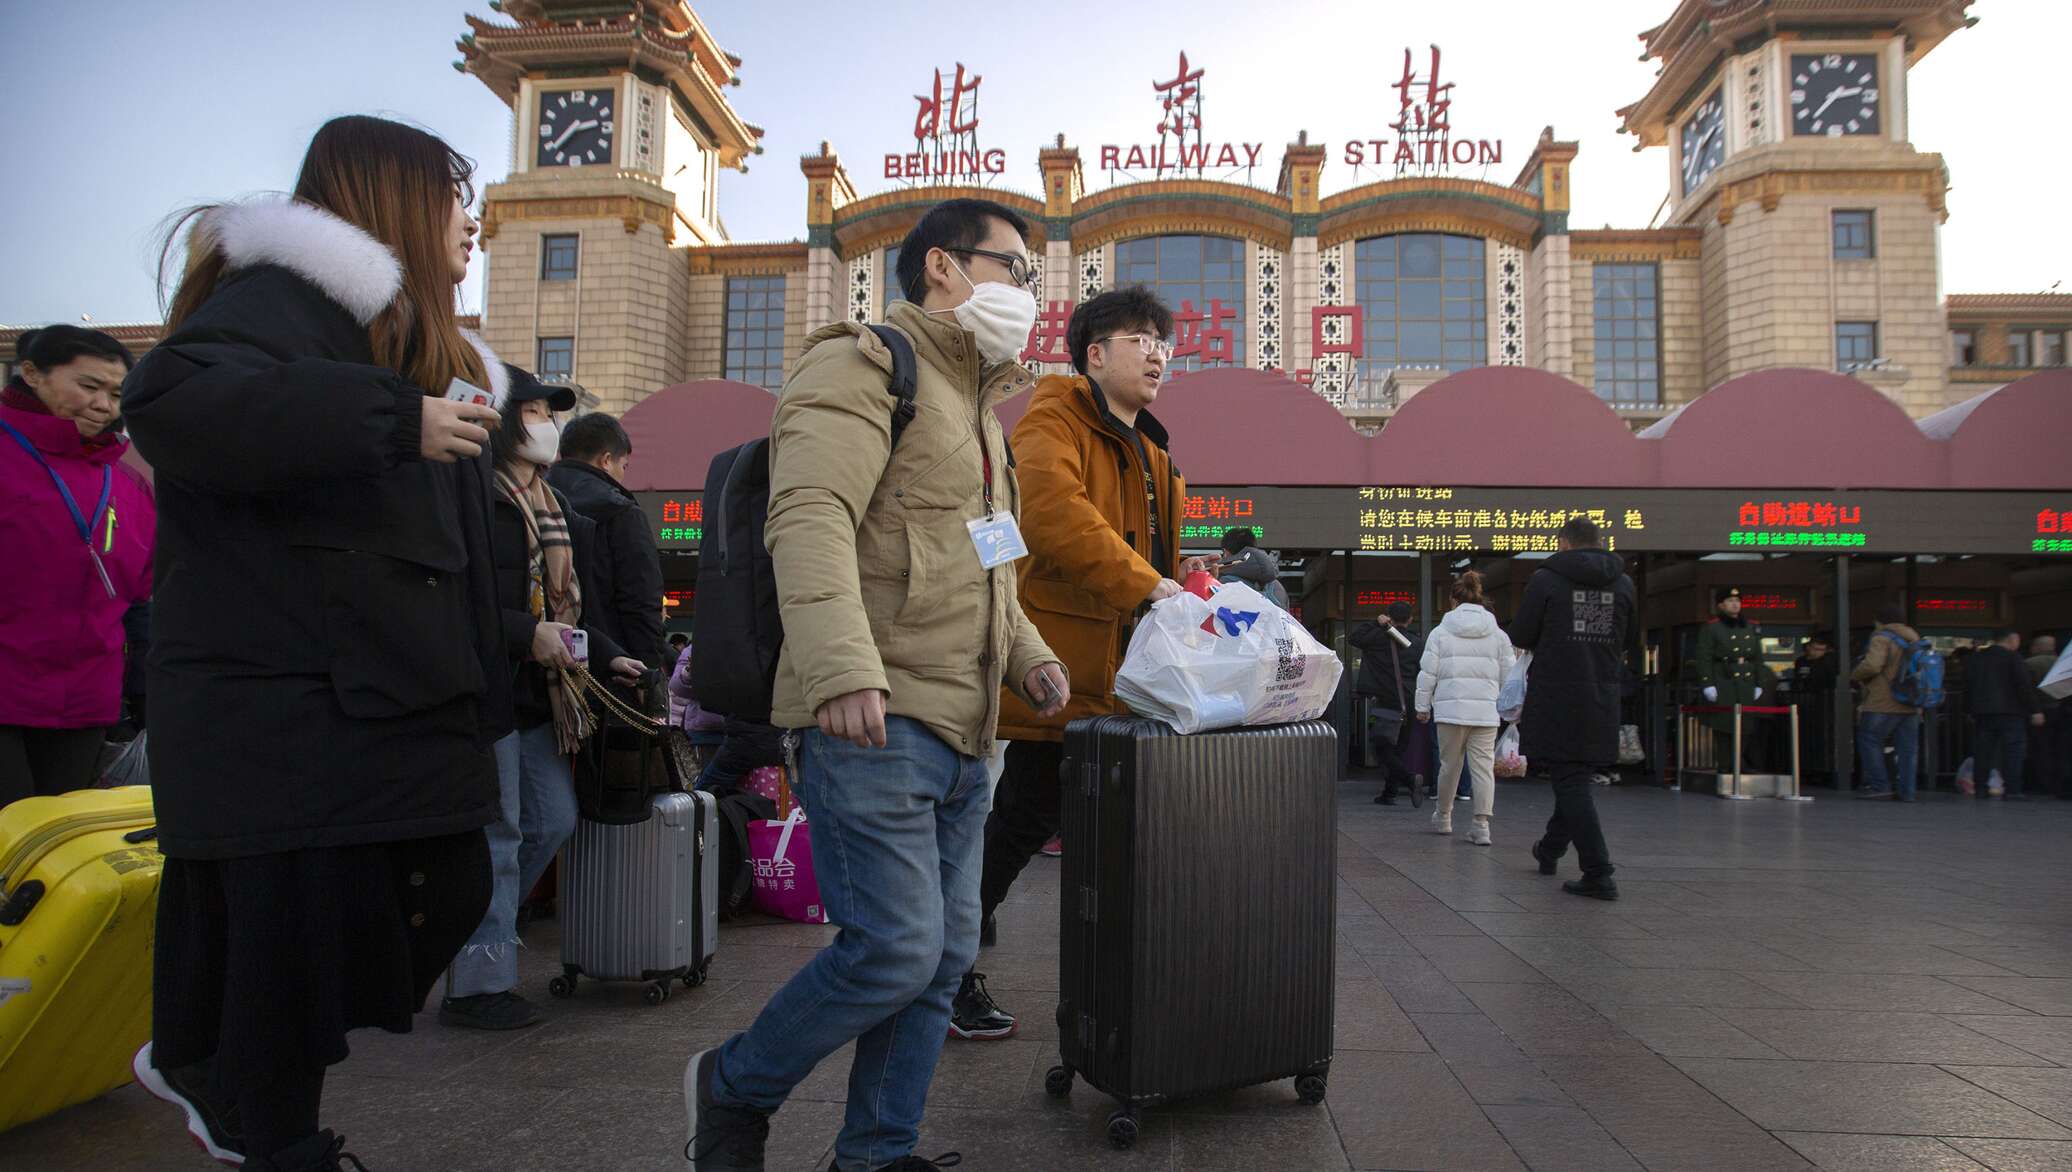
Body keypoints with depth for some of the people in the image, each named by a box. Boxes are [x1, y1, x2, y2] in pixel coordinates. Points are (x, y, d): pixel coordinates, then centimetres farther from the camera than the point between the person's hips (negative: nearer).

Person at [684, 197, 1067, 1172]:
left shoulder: (973, 404, 26)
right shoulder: (863, 365, -5)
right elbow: (809, 518, -21)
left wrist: (1027, 656, 19)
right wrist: (844, 668, -34)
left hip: (961, 734, 10)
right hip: (873, 723, -9)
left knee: (945, 954, 10)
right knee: (895, 946, -11)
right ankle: (734, 1088, 14)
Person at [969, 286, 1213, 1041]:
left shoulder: (1151, 452, 23)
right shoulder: (1055, 419, -6)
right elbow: (1052, 508, -27)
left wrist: (1180, 588, 8)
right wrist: (1144, 585, -33)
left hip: (1115, 676, 8)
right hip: (1058, 666, -8)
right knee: (1030, 816, -2)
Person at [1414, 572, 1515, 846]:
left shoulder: (1441, 632, 1)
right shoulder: (1498, 635, 6)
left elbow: (1427, 673, 0)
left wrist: (1423, 707, 9)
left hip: (1450, 709, -1)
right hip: (1486, 711, 1)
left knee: (1449, 765, 12)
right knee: (1483, 767, 2)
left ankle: (1443, 817, 27)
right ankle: (1481, 826, -1)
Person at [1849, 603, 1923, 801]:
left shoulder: (1882, 638, -9)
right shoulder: (1915, 640, 16)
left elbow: (1872, 665, -21)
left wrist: (1855, 675, -4)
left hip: (1883, 704, -7)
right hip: (1911, 705, 7)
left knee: (1869, 740, 2)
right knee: (1908, 748, 7)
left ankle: (1879, 784, -3)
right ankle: (1906, 790, 7)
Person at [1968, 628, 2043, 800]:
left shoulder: (1977, 658, 13)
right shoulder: (2012, 657, -6)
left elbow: (1971, 687, 16)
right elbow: (2025, 685, -11)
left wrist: (1973, 713, 20)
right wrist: (2035, 710, -9)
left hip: (1982, 712, 6)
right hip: (2010, 711, -6)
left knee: (1982, 753, 8)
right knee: (2014, 751, -5)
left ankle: (1980, 789, 9)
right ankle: (2013, 790, -12)